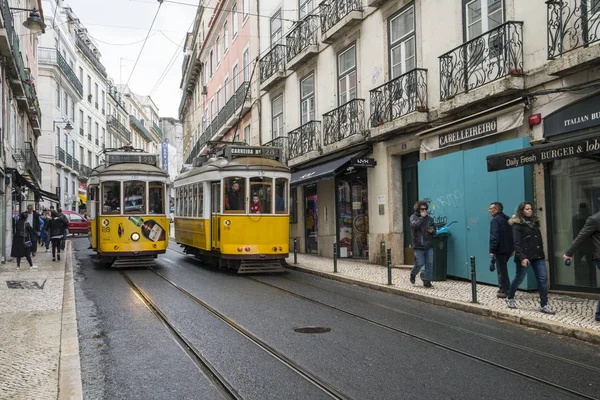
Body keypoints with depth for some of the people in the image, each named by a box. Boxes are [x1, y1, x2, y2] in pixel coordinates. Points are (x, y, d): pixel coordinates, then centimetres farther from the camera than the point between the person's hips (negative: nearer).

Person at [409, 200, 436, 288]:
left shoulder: (429, 218, 11)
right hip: (418, 246, -4)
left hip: (429, 245, 4)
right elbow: (415, 225, -21)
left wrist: (432, 231, -7)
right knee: (420, 263, -5)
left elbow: (434, 232, 16)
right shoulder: (413, 217, 0)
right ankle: (412, 274, 25)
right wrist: (422, 217, -15)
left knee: (429, 264, 1)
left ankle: (427, 281, 11)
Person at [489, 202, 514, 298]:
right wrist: (512, 249, 21)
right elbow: (512, 234, 17)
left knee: (502, 270, -2)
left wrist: (492, 250, -17)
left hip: (500, 250, -9)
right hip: (508, 249, 9)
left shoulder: (495, 220, -14)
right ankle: (503, 288, 23)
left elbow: (495, 237, -20)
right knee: (503, 269, 19)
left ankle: (504, 291, 3)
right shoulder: (507, 219, 14)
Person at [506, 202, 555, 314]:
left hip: (538, 255, 6)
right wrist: (522, 257, -22)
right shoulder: (517, 224, -7)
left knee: (542, 279, -2)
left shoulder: (534, 222, 13)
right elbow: (517, 243, -14)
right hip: (525, 256, -6)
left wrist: (541, 252, 12)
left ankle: (544, 305, 2)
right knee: (519, 278, 7)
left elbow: (539, 238, 18)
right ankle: (510, 298, 29)